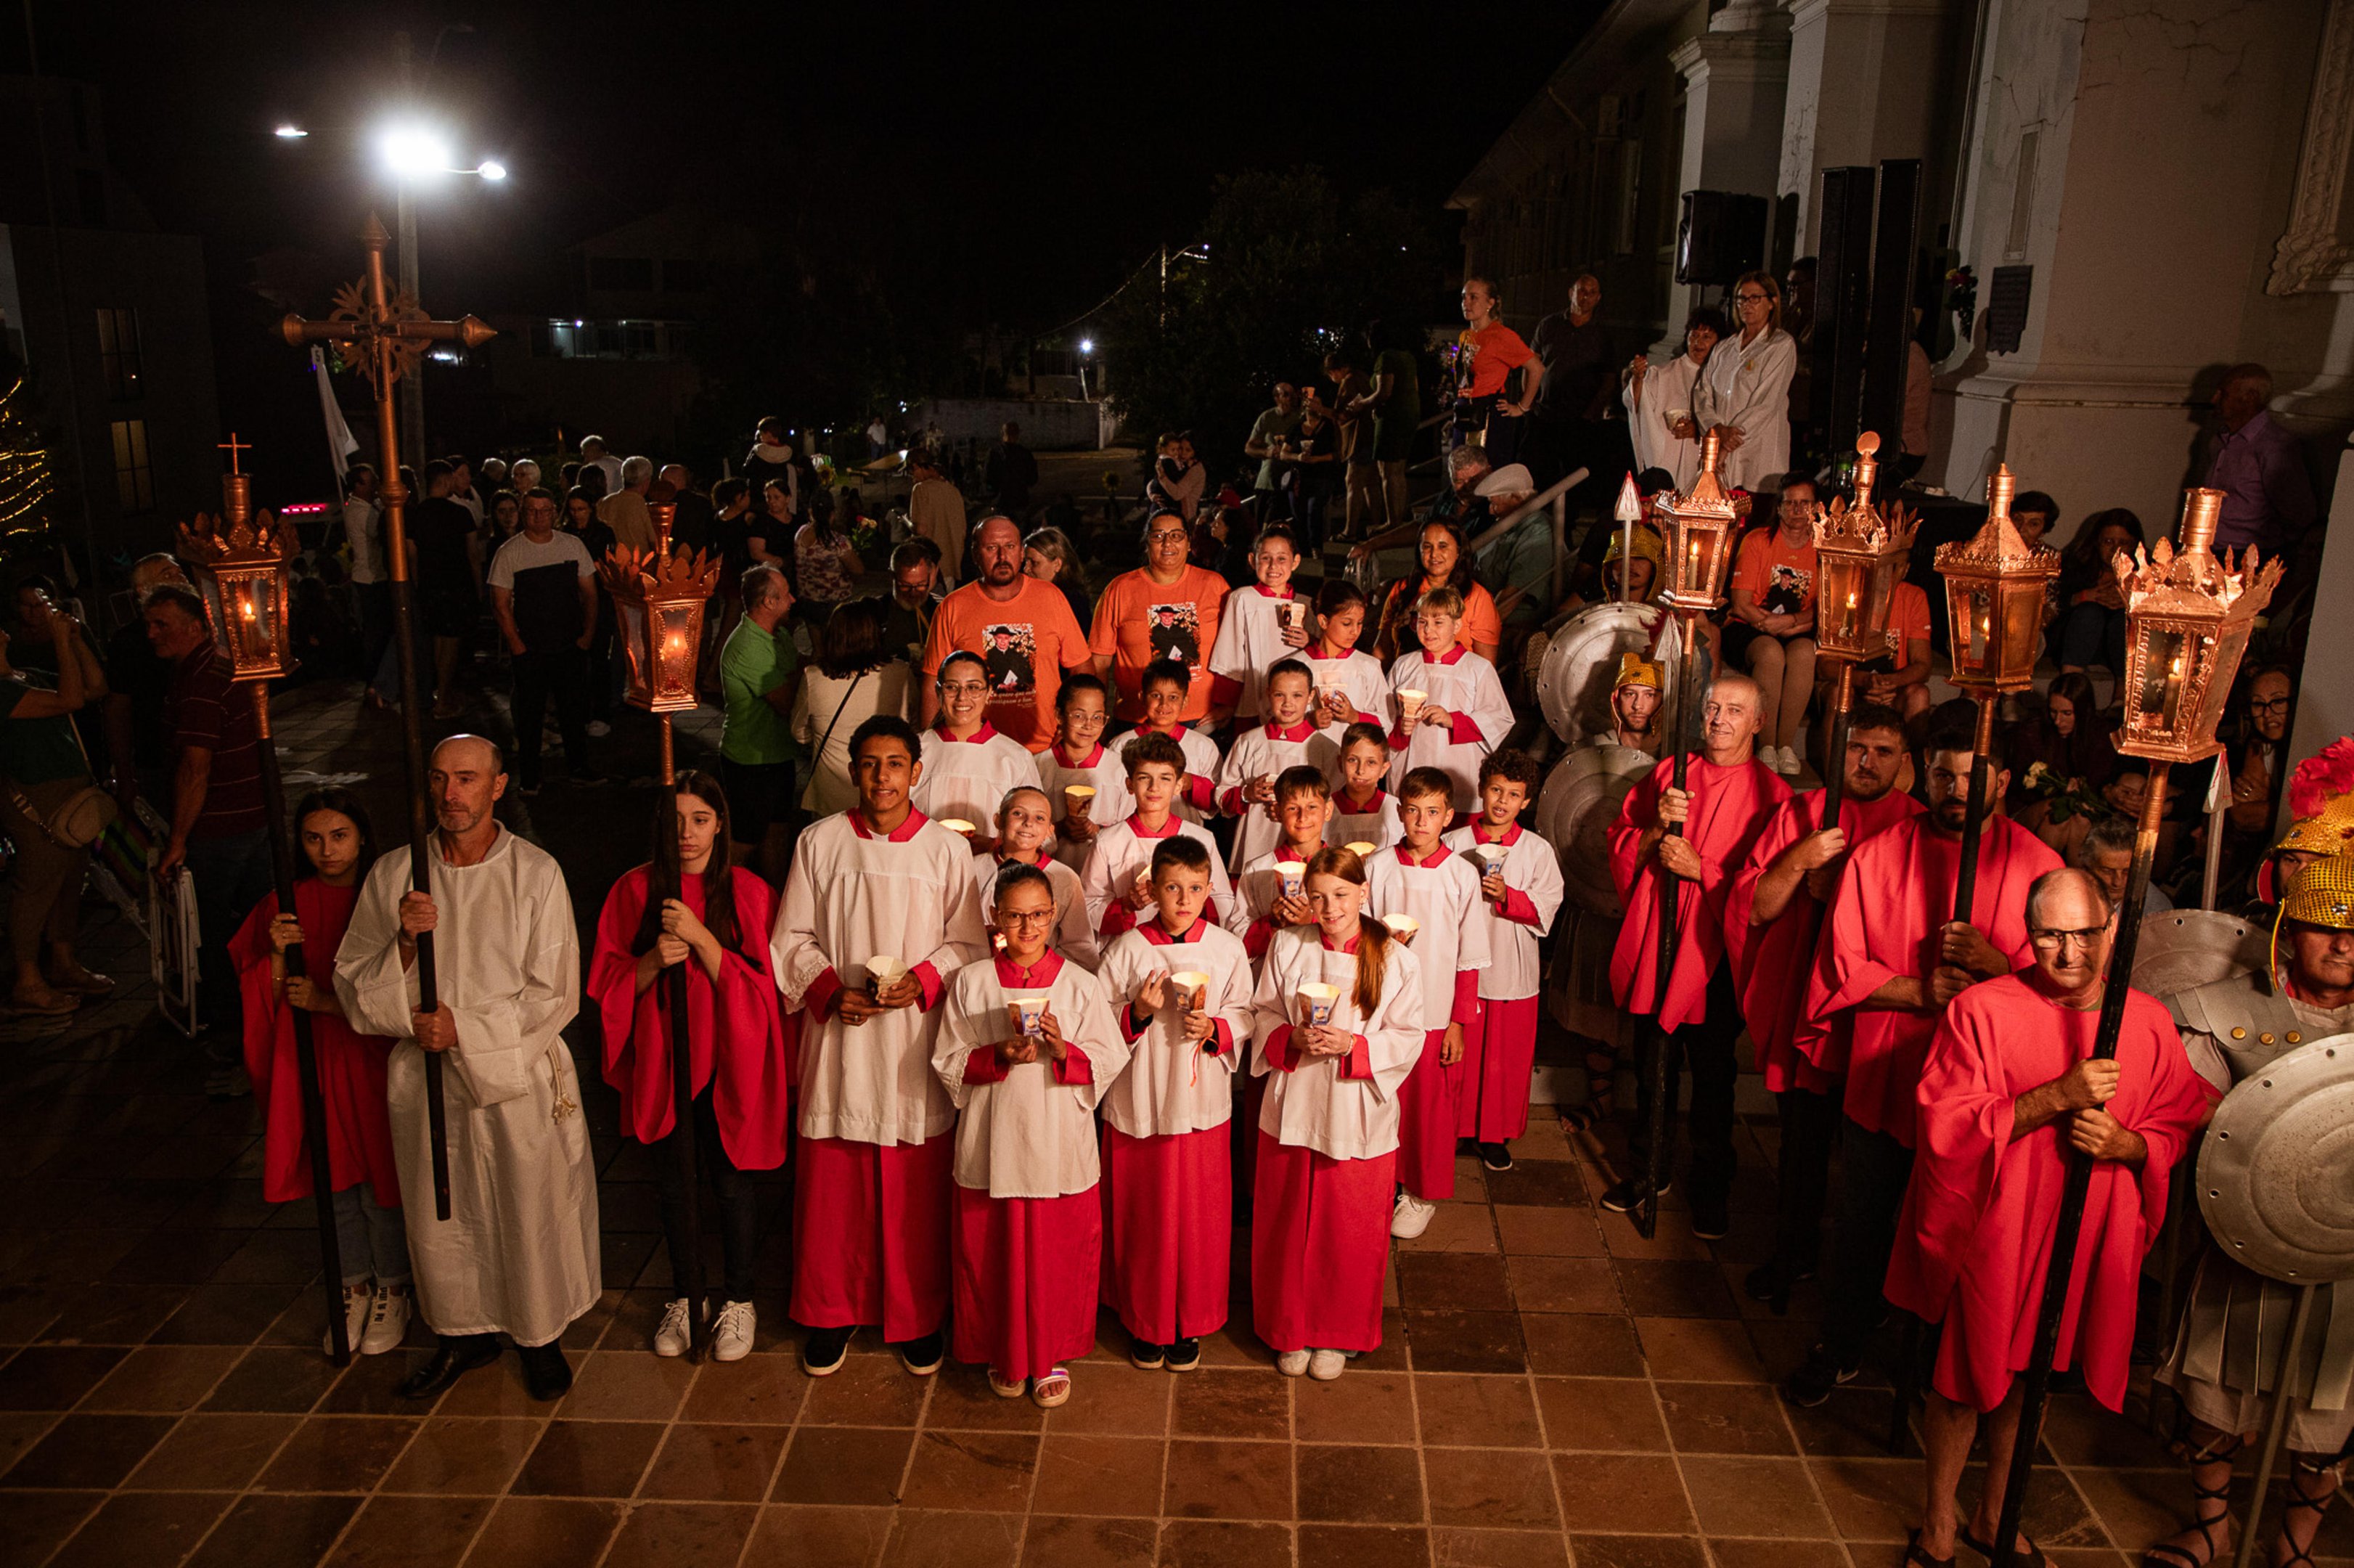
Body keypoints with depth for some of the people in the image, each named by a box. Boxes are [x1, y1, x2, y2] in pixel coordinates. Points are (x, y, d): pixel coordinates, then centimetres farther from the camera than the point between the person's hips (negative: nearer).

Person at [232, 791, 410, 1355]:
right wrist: (278, 954, -17)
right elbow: (266, 999, 1)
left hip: (373, 1060, -3)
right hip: (312, 1062, 3)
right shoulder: (284, 906, -1)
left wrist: (328, 1002, -18)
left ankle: (392, 1289, 26)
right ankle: (354, 1286, 32)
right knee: (335, 1182, 14)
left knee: (379, 1182, 7)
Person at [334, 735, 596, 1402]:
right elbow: (354, 986, 0)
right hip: (425, 1079, 3)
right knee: (438, 1219, 16)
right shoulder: (392, 875, -1)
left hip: (518, 1075, -3)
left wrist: (466, 1027, -17)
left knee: (531, 1214, 9)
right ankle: (464, 1332, 39)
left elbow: (554, 995, -9)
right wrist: (403, 941, -18)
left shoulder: (536, 873, -9)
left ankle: (539, 1334, 32)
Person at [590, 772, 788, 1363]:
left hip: (727, 1060, -2)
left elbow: (757, 986, -11)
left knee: (730, 1182, 7)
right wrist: (654, 960, -19)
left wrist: (700, 938, -22)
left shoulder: (747, 892, -7)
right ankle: (683, 1297, 33)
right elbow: (607, 982, 0)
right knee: (674, 1185, 14)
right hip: (661, 1060, 2)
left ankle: (737, 1301, 26)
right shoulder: (634, 889, -1)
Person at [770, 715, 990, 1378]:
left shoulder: (948, 849, -1)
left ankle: (918, 1317, 26)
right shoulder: (820, 843, 1)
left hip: (917, 1044, -1)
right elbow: (792, 938, 4)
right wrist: (831, 992, -11)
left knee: (916, 1190, 7)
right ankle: (831, 1312, 28)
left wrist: (921, 982, -16)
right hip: (840, 1037, 1)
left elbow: (968, 944, 1)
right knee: (832, 1185, 9)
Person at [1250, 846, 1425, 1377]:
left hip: (1358, 1118, -1)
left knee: (1350, 1234, 11)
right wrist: (1292, 1037, -17)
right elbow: (1262, 1015, 3)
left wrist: (1352, 1045, -21)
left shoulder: (1397, 960, -9)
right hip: (1292, 1110, 2)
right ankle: (1291, 1330, 35)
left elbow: (1408, 1039, -6)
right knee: (1287, 1229, 13)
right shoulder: (1287, 946, -4)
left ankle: (1339, 1335, 35)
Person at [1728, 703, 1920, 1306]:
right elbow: (1750, 907, -1)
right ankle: (1795, 1251, 34)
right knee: (1801, 1137, 13)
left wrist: (1840, 889, -16)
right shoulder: (1799, 814, 3)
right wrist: (1799, 861, -16)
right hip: (1799, 1002, 2)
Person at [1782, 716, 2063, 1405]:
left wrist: (1995, 963, -22)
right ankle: (1838, 1348, 34)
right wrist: (1922, 992, -17)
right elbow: (1841, 967, -4)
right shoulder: (1878, 856, -1)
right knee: (1862, 1221, 14)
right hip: (1884, 1076, 1)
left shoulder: (2037, 866, -3)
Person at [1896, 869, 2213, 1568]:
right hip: (1991, 1233, -3)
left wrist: (2124, 1143, -15)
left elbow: (2179, 1129, 7)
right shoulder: (1981, 1010, -15)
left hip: (2090, 1241, 4)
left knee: (2027, 1377, 19)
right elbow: (1947, 1129, -18)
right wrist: (2056, 1098, -27)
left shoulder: (2149, 1023, -2)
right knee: (1967, 1379, 9)